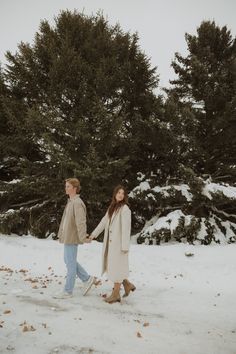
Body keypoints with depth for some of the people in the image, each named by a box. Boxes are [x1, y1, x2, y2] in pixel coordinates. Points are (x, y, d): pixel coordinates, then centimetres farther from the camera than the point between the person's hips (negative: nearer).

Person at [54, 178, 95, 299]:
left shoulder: (77, 203, -19)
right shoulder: (70, 201, 11)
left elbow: (81, 222, -26)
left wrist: (83, 237, -30)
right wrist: (61, 233, 19)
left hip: (72, 238, -10)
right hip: (67, 237, 10)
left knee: (70, 264, 2)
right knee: (68, 261, 19)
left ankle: (68, 291, 16)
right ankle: (87, 279, 28)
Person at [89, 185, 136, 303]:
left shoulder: (125, 209, -12)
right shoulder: (112, 208, 12)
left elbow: (126, 228, -17)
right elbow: (104, 221, 19)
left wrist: (125, 246, -19)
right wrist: (94, 234, 22)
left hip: (119, 243, -8)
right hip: (111, 242, 8)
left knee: (117, 266, 1)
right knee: (111, 266, 15)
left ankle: (116, 294, 15)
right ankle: (127, 284, 31)